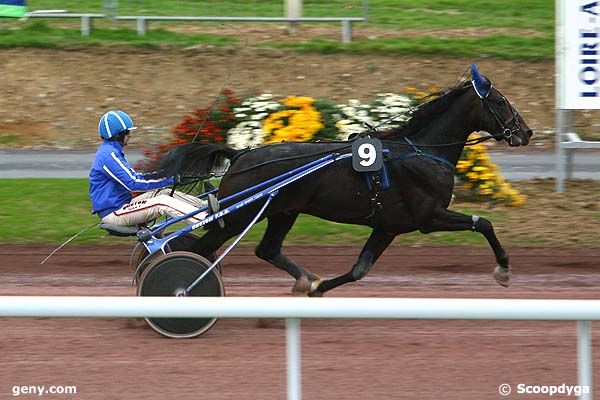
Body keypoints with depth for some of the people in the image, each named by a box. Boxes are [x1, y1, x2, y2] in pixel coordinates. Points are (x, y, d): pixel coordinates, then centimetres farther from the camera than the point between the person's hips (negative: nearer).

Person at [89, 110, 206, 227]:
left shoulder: (109, 151, 17)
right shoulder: (108, 154, -17)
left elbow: (132, 176, 21)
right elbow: (133, 183, -23)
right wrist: (169, 180, -20)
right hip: (114, 213, -10)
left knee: (166, 194, 5)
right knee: (163, 203, -21)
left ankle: (205, 206, 5)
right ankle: (206, 219, -27)